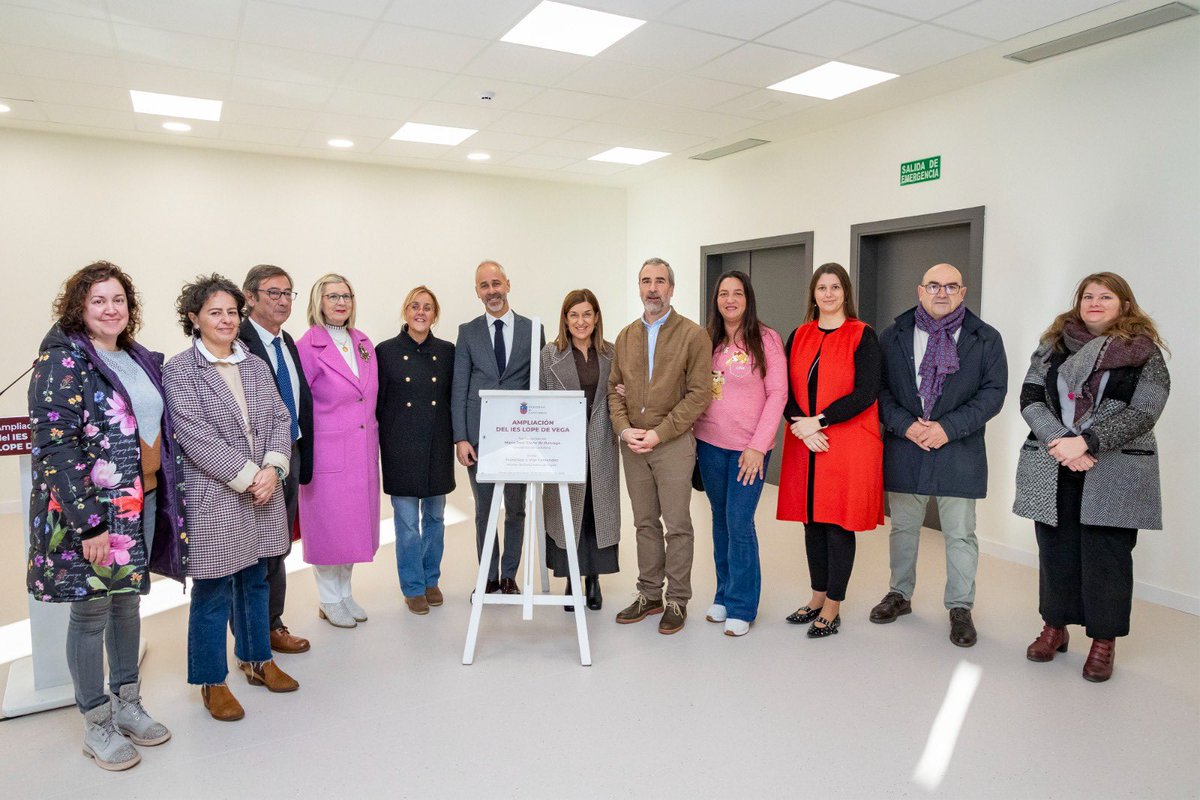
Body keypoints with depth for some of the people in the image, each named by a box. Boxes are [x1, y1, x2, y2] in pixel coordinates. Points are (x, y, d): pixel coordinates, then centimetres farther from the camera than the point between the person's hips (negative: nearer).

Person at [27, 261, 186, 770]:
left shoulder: (139, 360, 9)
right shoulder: (63, 361, -12)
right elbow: (54, 447, -17)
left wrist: (166, 495, 12)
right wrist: (89, 524, -20)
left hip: (143, 502, 7)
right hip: (89, 509, -6)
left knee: (128, 602, 17)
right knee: (91, 611, 6)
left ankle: (128, 704, 33)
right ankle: (96, 725, 22)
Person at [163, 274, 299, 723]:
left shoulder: (256, 366, 11)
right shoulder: (178, 371, -6)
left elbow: (280, 420, 6)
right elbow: (196, 435, -15)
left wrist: (273, 468, -10)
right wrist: (247, 476, -17)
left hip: (263, 492, 6)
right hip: (213, 498, -5)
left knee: (254, 580, 18)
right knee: (213, 592, 4)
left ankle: (256, 660, 34)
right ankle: (212, 681, 21)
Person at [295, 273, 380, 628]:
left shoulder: (364, 343, 9)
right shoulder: (307, 346, -10)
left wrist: (373, 436, 13)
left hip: (363, 450, 6)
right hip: (327, 451, -6)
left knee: (355, 522, 14)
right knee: (327, 523, 5)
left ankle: (345, 592, 30)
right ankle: (329, 601, 21)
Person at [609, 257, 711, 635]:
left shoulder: (693, 335, -5)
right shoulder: (625, 337, 11)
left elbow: (699, 394, -11)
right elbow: (614, 388, 11)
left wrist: (659, 433, -16)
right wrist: (624, 429, -7)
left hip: (674, 443, -5)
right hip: (632, 444, 5)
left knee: (677, 525, 3)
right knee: (645, 523, 13)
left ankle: (677, 600, 16)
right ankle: (649, 594, 25)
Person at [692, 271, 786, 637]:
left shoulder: (766, 340, -5)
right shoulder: (708, 341, 7)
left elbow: (777, 394, -8)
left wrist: (758, 446, -14)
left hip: (750, 447, -4)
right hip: (710, 443, 4)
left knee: (739, 523, -4)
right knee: (721, 519, 14)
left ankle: (741, 607, 10)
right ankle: (724, 595, 27)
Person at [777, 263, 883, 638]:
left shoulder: (862, 336, -3)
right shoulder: (799, 336, 10)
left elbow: (866, 393, -12)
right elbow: (787, 389, 6)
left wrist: (818, 421, -15)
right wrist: (801, 428, -10)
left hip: (848, 445, -4)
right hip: (805, 444, 5)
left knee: (839, 524, 2)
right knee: (812, 521, 11)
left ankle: (832, 608, 15)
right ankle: (818, 597, 27)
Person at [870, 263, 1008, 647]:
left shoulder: (986, 338, 1)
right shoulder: (893, 335, 5)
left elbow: (993, 391, -4)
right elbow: (880, 388, 1)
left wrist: (948, 428, -15)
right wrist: (905, 425, -14)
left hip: (959, 452, -1)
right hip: (904, 449, 2)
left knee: (960, 535, 5)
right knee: (903, 527, 14)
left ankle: (960, 607, 20)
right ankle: (900, 594, 30)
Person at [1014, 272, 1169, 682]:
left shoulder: (1144, 353, 1)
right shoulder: (1052, 346, 9)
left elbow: (1142, 414, -10)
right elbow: (1030, 399, 0)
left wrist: (1085, 442, -20)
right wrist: (1060, 444, -14)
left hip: (1115, 475, -2)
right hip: (1052, 471, 3)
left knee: (1106, 556, 2)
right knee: (1055, 550, 10)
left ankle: (1104, 641, 17)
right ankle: (1054, 627, 26)